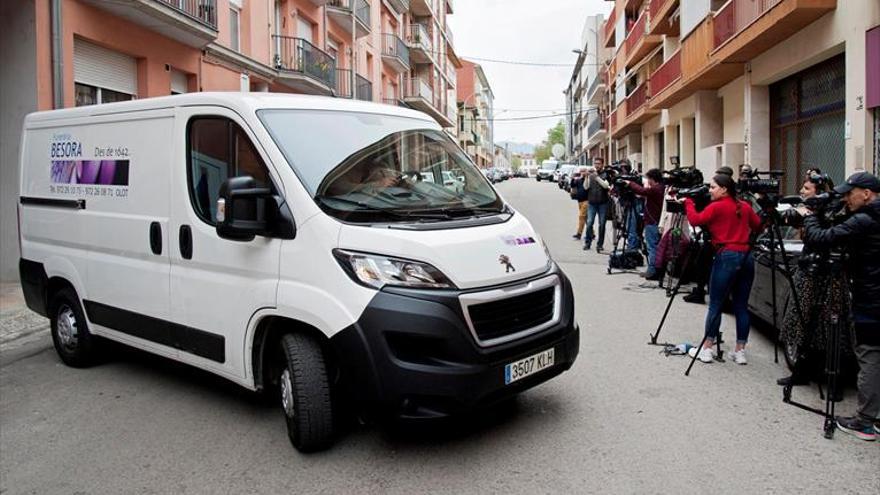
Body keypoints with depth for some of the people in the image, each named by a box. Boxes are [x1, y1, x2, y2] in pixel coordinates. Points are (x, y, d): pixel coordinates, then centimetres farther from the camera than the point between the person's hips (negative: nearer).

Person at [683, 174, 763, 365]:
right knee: (741, 306, 9)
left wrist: (688, 202, 6)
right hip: (747, 256, 6)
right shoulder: (745, 206, 12)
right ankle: (740, 351, 12)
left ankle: (707, 349, 5)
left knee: (715, 305, 1)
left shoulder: (717, 207, -5)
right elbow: (758, 226, 18)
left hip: (727, 257, -6)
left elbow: (695, 220, -9)